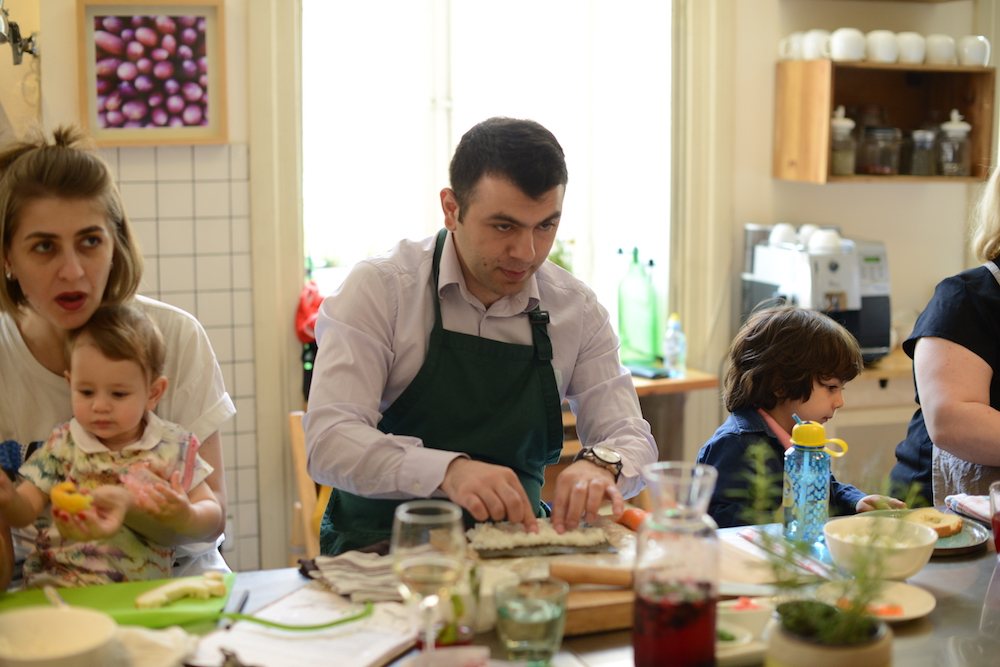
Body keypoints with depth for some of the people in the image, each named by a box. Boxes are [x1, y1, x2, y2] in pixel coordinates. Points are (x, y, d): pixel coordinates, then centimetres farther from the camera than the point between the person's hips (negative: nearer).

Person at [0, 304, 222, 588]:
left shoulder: (174, 447, 5)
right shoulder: (62, 445, 7)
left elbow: (212, 514, 5)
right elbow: (24, 512, 5)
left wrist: (185, 517, -18)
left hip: (140, 593, 1)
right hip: (54, 583, -1)